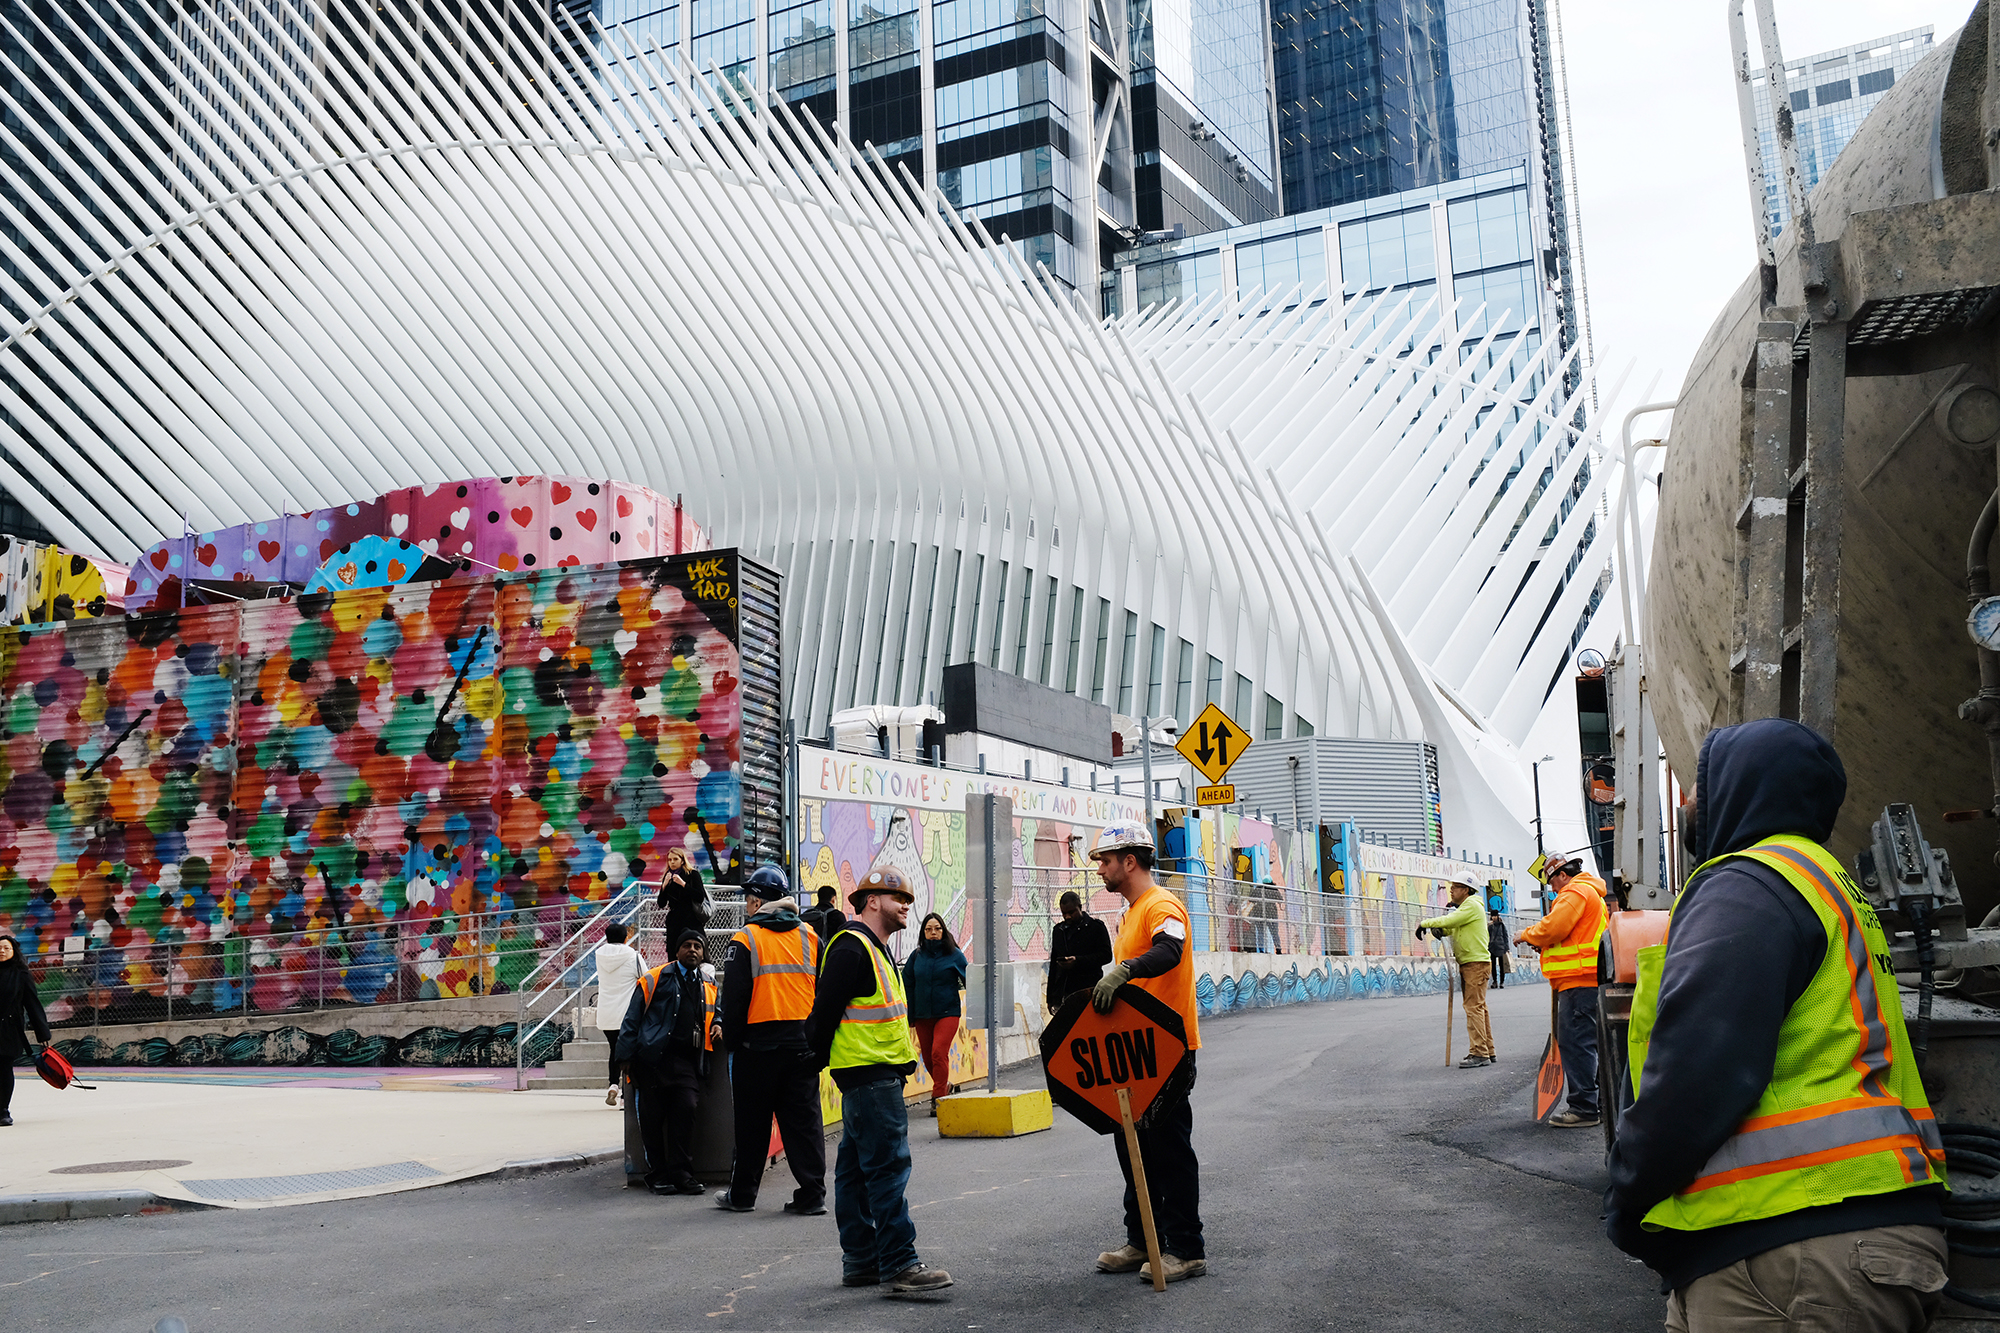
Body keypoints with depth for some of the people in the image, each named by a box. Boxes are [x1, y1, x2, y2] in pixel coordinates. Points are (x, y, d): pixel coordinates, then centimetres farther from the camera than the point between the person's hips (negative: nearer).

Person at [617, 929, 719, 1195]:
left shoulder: (707, 988, 20)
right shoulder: (655, 979, 6)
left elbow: (716, 1010, 39)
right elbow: (632, 1019, 5)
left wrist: (717, 1024, 16)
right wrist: (627, 1056, -2)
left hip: (686, 1061, 3)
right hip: (652, 1060, -3)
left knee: (686, 1110, -11)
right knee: (652, 1118, -1)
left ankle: (681, 1173, -3)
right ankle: (657, 1175, 10)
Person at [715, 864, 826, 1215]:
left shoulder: (745, 940, -6)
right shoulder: (810, 938, 7)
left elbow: (734, 998, -8)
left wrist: (731, 1040, 2)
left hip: (759, 1043, -3)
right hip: (803, 1042, 3)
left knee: (753, 1121, 8)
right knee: (804, 1120, 6)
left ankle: (742, 1193, 19)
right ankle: (811, 1195, 3)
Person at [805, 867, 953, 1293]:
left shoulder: (876, 949, 21)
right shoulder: (851, 948, -13)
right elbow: (826, 1009, -17)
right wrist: (821, 1059, -12)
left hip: (881, 1073, 11)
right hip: (868, 1074, -11)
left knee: (857, 1168, 12)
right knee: (888, 1164, -11)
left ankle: (861, 1259, 18)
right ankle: (899, 1263, -11)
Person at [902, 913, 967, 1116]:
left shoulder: (954, 954, -2)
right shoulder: (917, 956, 5)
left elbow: (968, 980, 2)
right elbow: (908, 986, 11)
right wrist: (909, 1015, 9)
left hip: (948, 1012, -4)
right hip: (923, 1015, 4)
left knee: (939, 1052, -18)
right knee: (927, 1057, 8)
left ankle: (938, 1098, -10)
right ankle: (945, 1086, 34)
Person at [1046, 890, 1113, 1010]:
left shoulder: (1096, 926, 1)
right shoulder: (1059, 929, 20)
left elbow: (1106, 955, -5)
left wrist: (1078, 961, -17)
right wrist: (1050, 998, 19)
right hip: (1062, 993, 5)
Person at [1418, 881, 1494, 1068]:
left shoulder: (1472, 905, -11)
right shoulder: (1462, 907, 20)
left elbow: (1448, 921, -20)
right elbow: (1449, 929, 17)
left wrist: (1424, 923, -8)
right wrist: (1437, 928, -5)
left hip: (1477, 963, -10)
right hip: (1467, 964, 10)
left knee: (1474, 1007, -13)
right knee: (1478, 1007, 11)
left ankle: (1479, 1053, -14)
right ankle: (1488, 1051, 16)